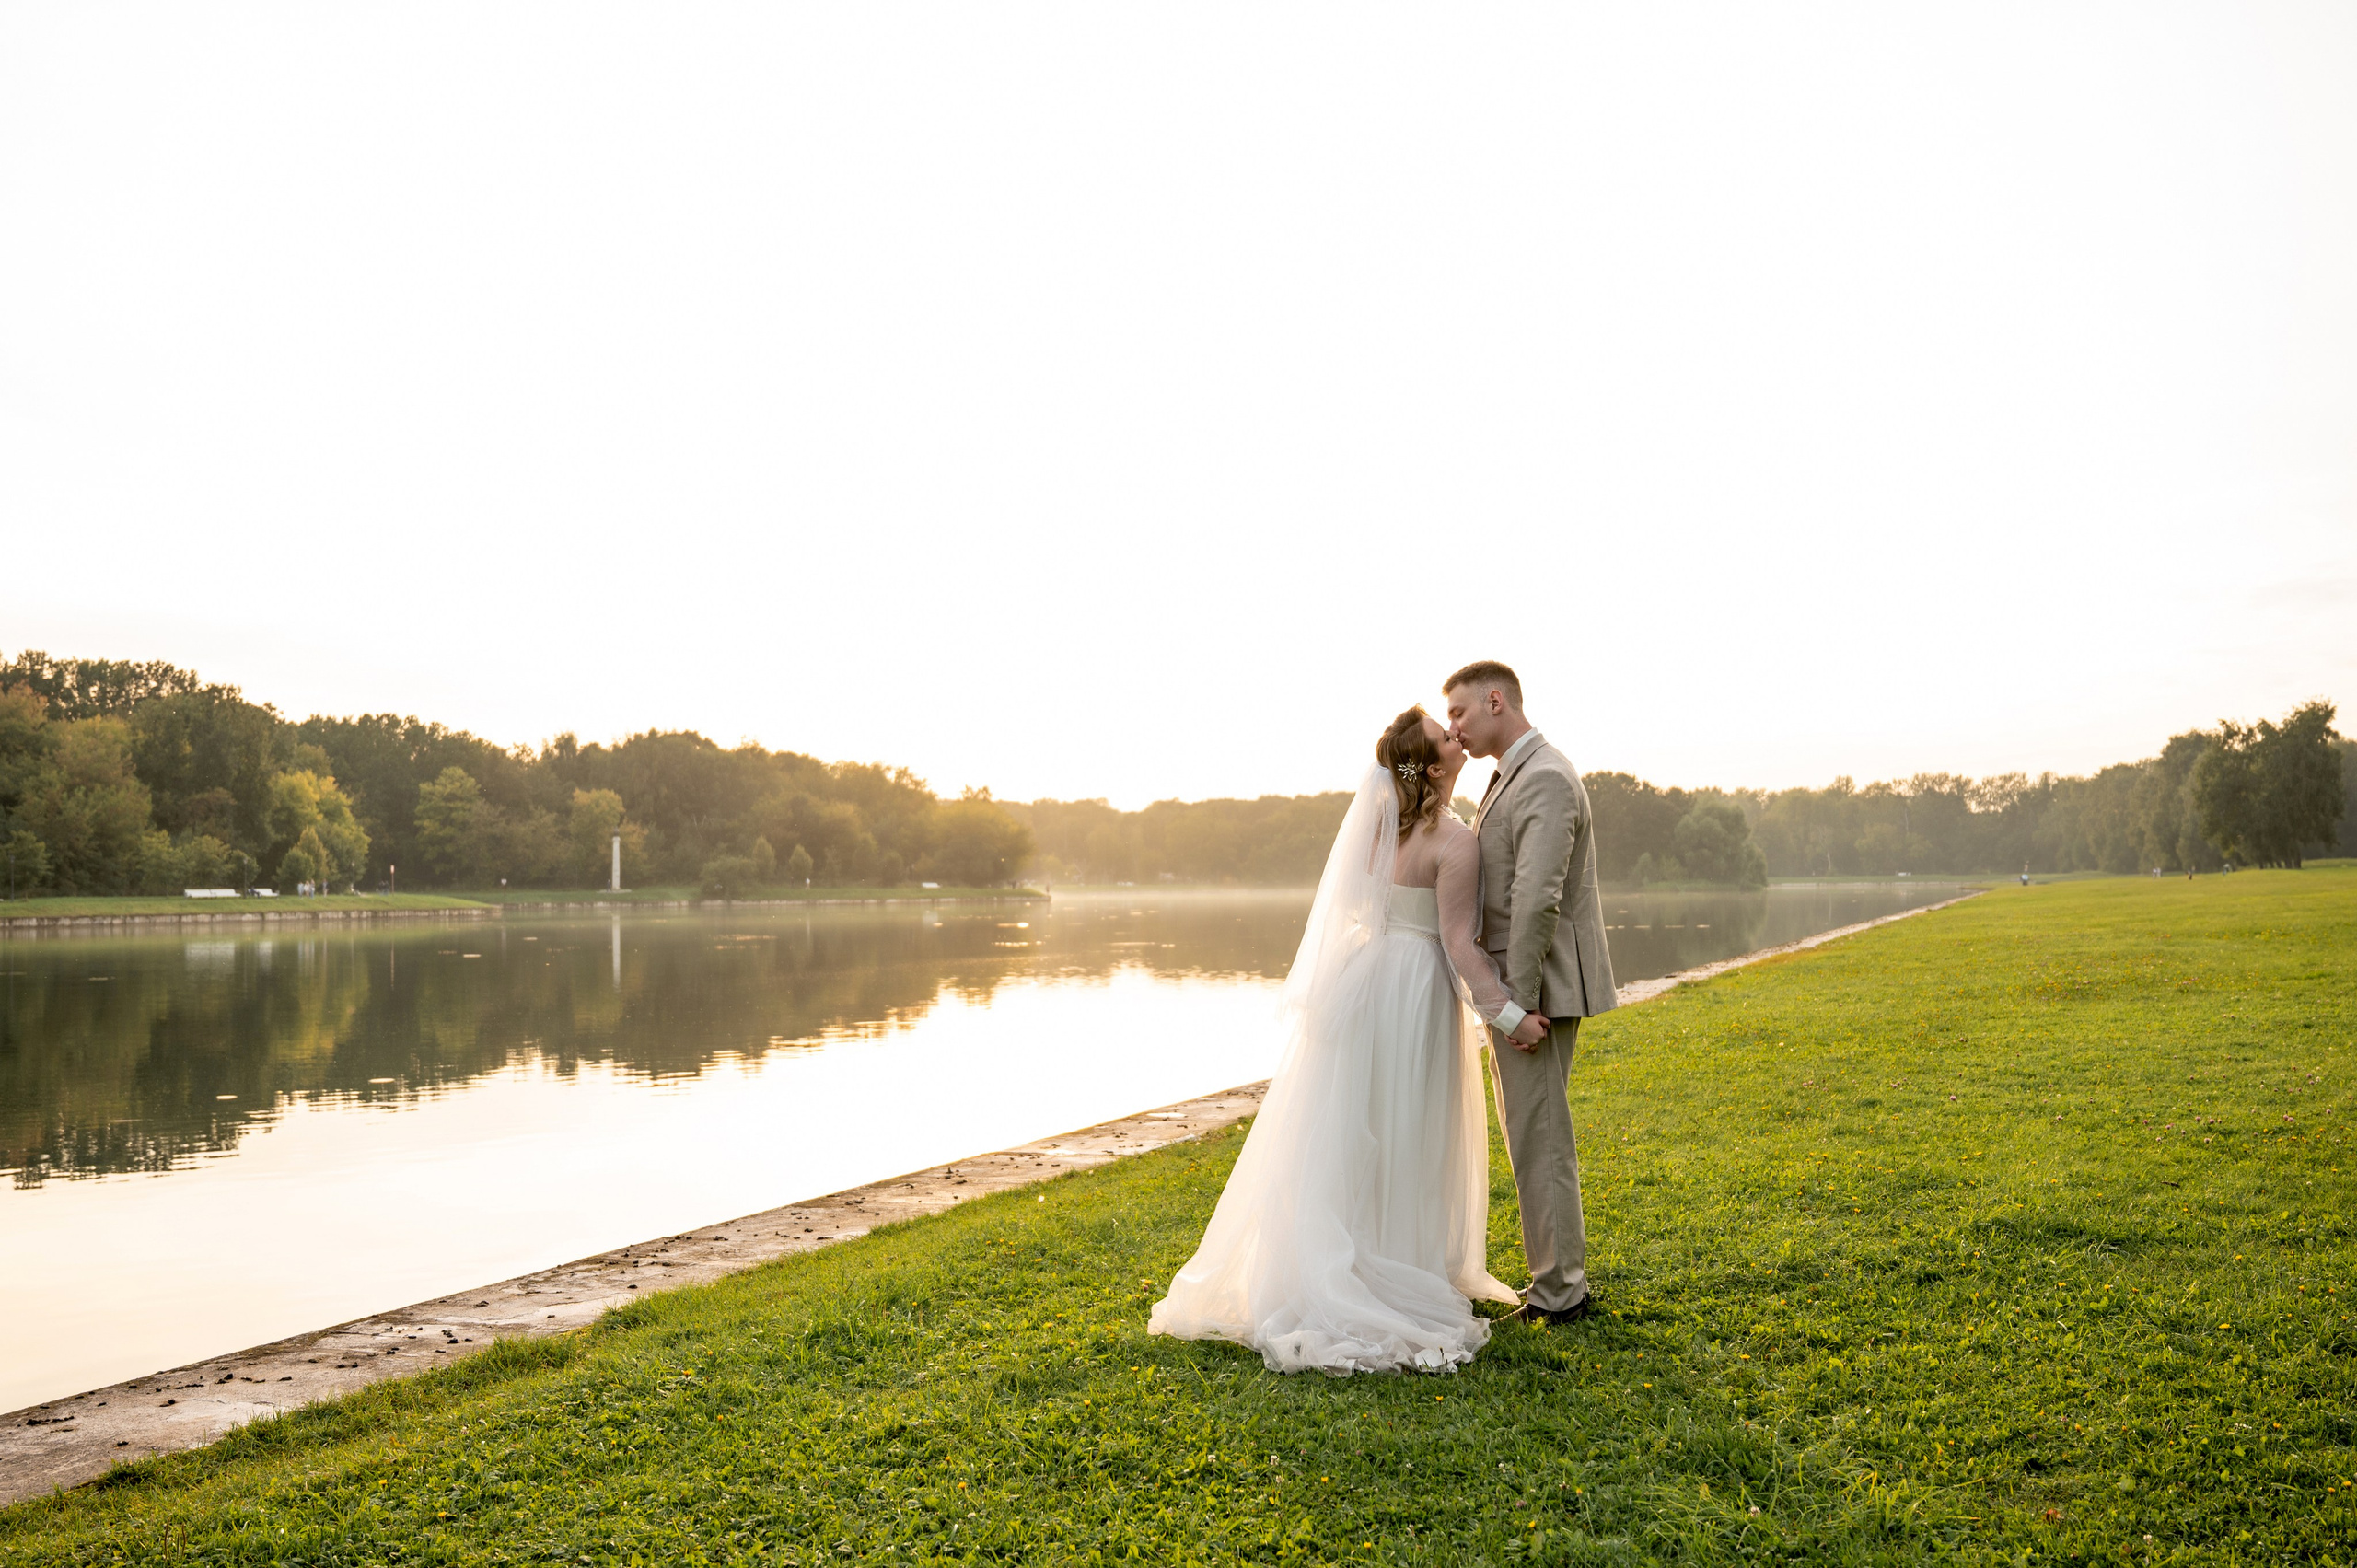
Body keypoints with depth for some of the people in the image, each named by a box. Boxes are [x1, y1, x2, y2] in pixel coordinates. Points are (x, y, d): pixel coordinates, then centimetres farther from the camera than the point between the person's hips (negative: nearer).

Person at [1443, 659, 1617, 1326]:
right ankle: (1559, 1276, 26)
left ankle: (1559, 1292, 7)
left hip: (1538, 983, -10)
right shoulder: (1515, 776, 16)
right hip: (1518, 981, 10)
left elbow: (1538, 898, -25)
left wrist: (1519, 1001, -23)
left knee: (1539, 1139, -3)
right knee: (1531, 1134, 16)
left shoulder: (1544, 779, -18)